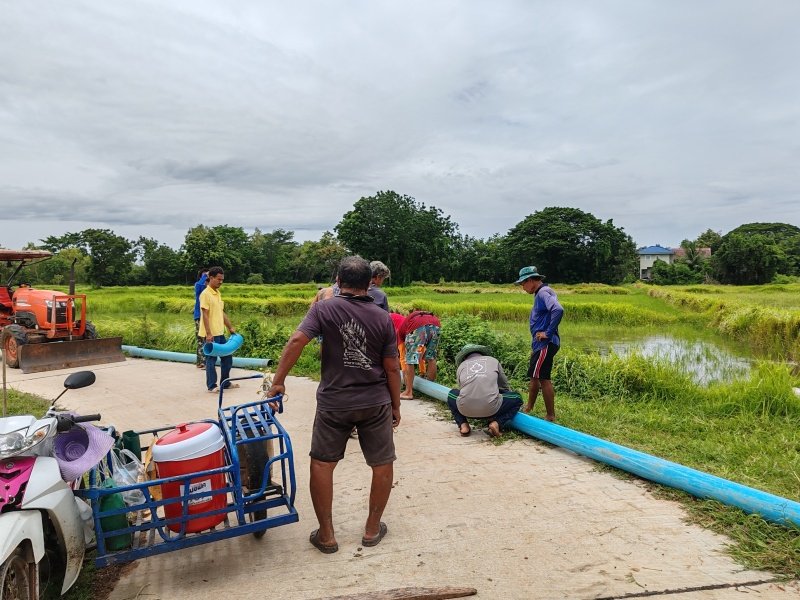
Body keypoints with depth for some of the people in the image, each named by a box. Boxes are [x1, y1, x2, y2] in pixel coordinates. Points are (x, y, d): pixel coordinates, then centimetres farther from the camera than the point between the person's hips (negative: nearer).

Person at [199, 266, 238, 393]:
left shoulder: (218, 293, 13)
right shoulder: (206, 294, -13)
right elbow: (205, 315, -17)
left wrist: (230, 327, 18)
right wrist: (208, 333, -21)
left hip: (220, 333, 9)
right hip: (211, 334, -9)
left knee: (227, 357, 13)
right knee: (211, 360, 0)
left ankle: (225, 382, 24)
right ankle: (211, 386, 10)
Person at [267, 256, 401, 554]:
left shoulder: (323, 309, -7)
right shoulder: (382, 317, -3)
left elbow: (297, 340, -21)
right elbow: (392, 368, -2)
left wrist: (278, 381, -13)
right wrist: (396, 405, 9)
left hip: (334, 403, -1)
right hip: (375, 403, 1)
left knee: (322, 463, 13)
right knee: (383, 464, 16)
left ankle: (326, 535, 18)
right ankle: (372, 529, 27)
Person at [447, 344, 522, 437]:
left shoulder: (461, 366, 23)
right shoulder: (493, 361, 23)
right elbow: (504, 386, 32)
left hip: (465, 409, 2)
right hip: (490, 409, -2)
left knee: (452, 395, 35)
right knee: (517, 398, 25)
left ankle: (462, 425, 13)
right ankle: (496, 422, 2)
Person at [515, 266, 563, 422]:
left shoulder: (544, 292, -14)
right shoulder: (539, 294, 17)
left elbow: (558, 310, -32)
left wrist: (548, 333, -25)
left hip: (545, 344, -10)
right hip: (540, 344, 10)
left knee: (543, 379, -7)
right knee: (534, 376, 19)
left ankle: (551, 416, 0)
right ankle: (528, 408, 32)